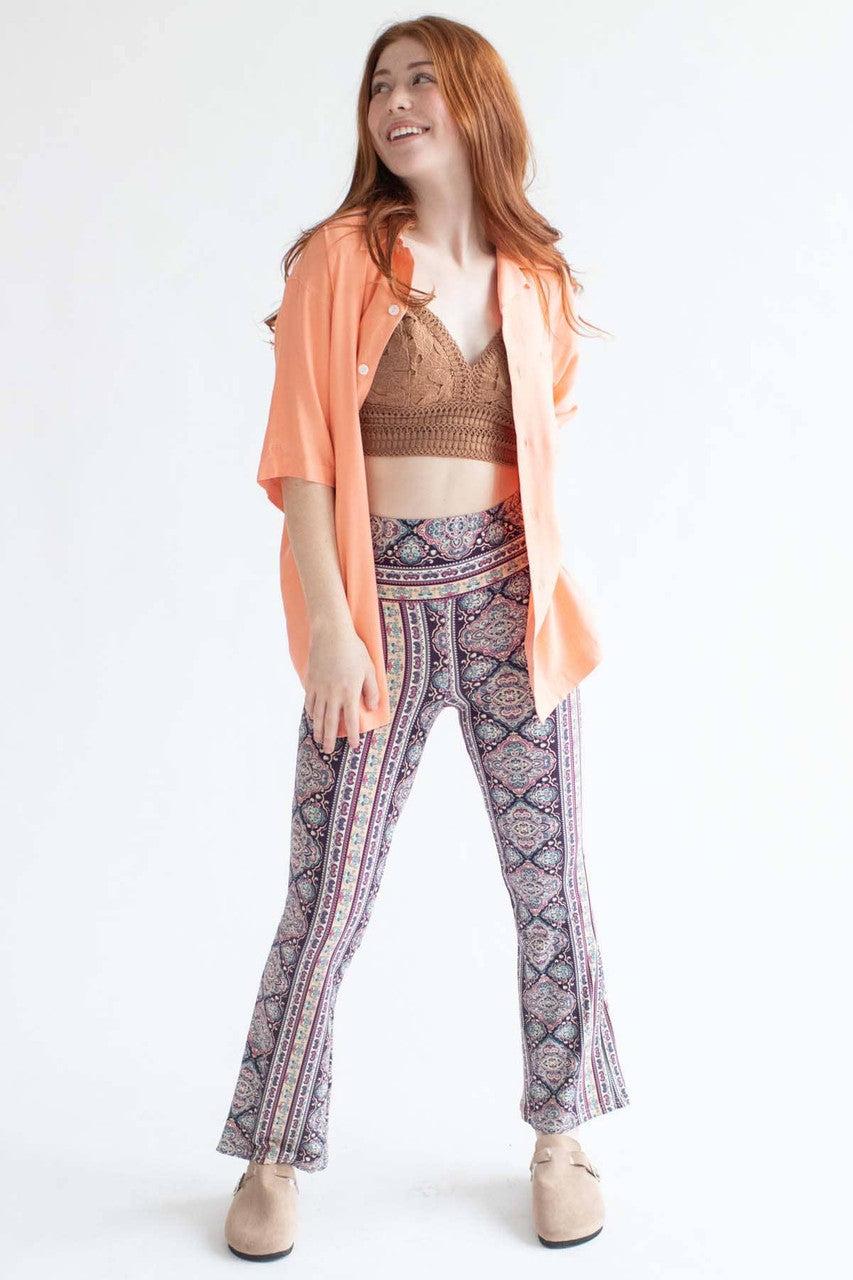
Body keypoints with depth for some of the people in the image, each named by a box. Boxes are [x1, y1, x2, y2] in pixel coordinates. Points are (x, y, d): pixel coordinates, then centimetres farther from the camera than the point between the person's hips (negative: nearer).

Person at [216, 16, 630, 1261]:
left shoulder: (535, 277, 10)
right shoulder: (342, 257, -1)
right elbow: (300, 451, -6)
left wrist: (542, 591, 10)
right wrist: (329, 624, -13)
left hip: (509, 594, 4)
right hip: (377, 597, -3)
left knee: (552, 880, 7)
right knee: (326, 896, 0)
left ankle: (561, 1138, 27)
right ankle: (275, 1158, 21)